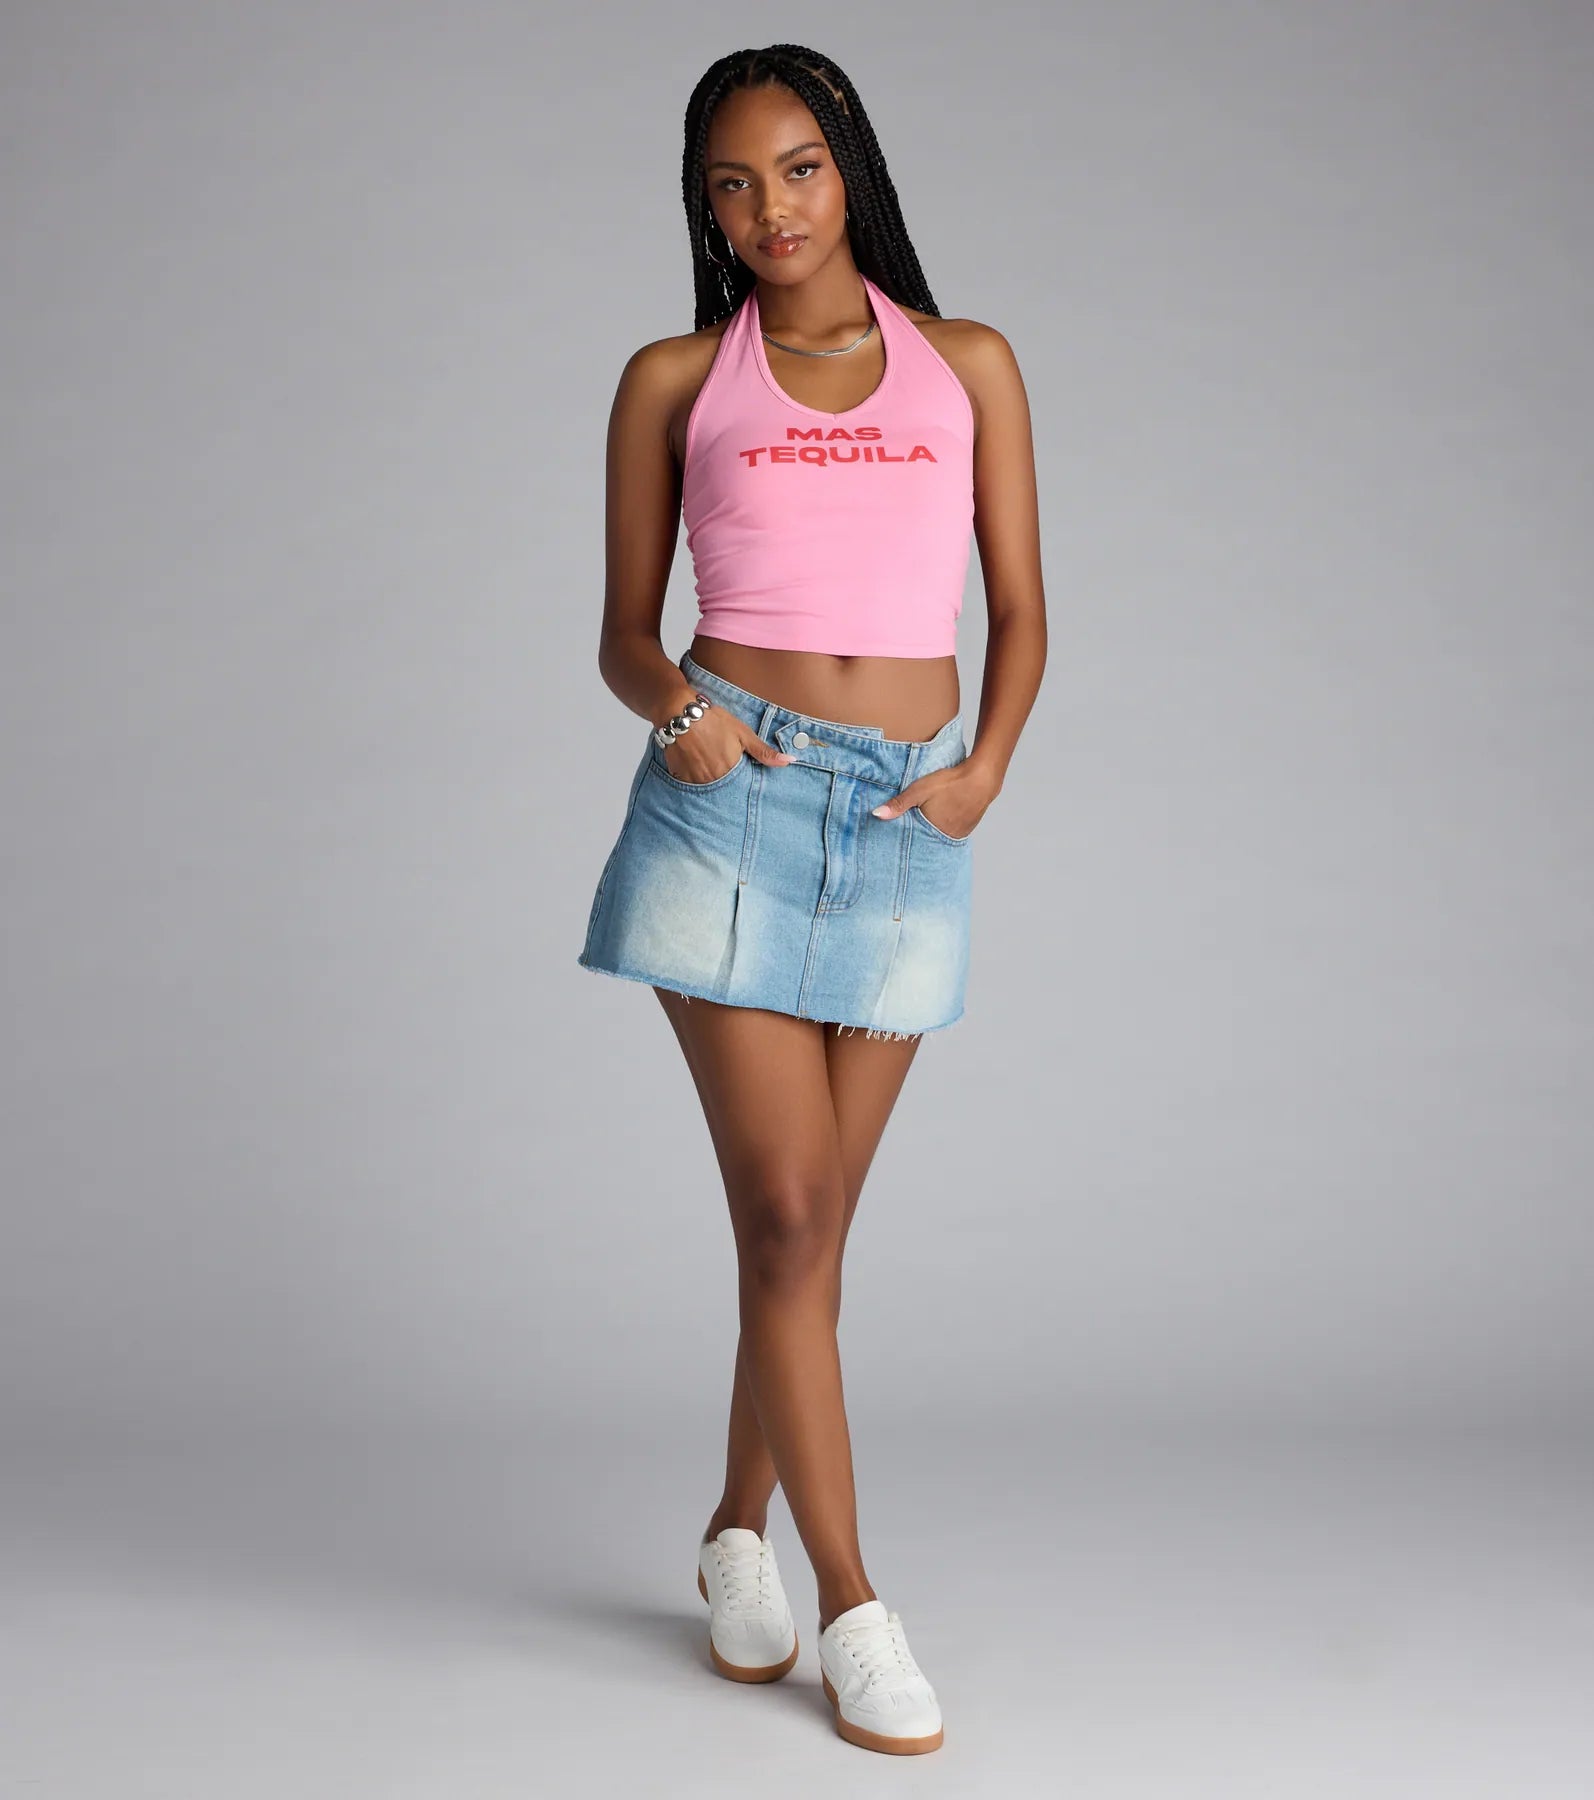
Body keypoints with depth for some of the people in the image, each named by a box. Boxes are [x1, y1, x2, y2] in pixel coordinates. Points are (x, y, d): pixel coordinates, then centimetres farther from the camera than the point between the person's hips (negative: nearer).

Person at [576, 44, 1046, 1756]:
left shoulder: (967, 365, 13)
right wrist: (672, 706, -12)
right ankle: (851, 1601, 4)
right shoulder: (674, 382, 9)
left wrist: (990, 762, -5)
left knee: (812, 1216, 7)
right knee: (785, 1211, -5)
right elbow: (625, 632, 10)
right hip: (735, 795, -1)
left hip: (906, 818, 2)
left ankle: (741, 1529, 28)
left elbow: (1019, 608, 12)